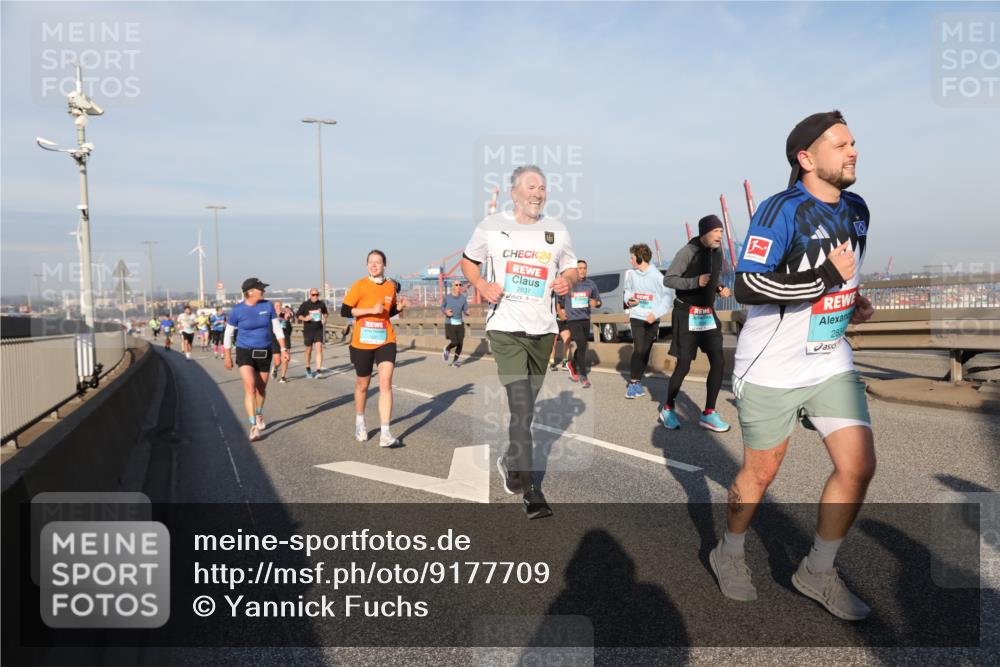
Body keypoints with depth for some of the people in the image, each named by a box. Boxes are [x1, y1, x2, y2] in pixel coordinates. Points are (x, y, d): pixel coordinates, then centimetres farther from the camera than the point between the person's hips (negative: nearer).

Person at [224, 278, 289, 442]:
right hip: (245, 352, -3)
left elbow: (277, 328, 2)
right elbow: (228, 333, 2)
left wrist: (283, 349, -3)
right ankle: (254, 426, -17)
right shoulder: (237, 310, -9)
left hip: (264, 353, 3)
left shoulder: (268, 305, -3)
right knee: (250, 387, -18)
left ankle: (259, 415, 42)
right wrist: (227, 357, 4)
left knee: (261, 388, 14)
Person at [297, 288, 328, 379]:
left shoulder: (321, 304, 1)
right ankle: (308, 368, 32)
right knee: (309, 350, 11)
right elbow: (299, 315, 2)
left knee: (319, 348, -13)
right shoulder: (305, 304, -5)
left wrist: (324, 319, 0)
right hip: (308, 330, -1)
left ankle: (318, 370, -16)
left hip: (319, 330, 1)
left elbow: (325, 313, 19)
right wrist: (305, 318, -18)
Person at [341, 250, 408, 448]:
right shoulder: (360, 285, -7)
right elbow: (344, 311, -12)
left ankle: (385, 434, -12)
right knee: (363, 384, 14)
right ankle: (359, 422, 40)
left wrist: (399, 308, -3)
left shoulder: (391, 286, 4)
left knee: (386, 383, -12)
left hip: (386, 341, 2)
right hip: (362, 342, -1)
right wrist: (371, 310, -20)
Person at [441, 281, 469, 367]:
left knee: (460, 344, 1)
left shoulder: (463, 298, 2)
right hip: (450, 324, -3)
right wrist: (445, 312, -9)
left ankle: (455, 361, 22)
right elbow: (442, 307, 12)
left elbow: (465, 310, 3)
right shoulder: (447, 297, -2)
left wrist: (468, 312, -20)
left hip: (460, 323, 3)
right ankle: (446, 349, 20)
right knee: (454, 343, -15)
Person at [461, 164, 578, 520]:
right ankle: (528, 488, -9)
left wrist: (567, 280, -6)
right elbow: (468, 261, 13)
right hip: (505, 327, -4)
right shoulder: (491, 226, 2)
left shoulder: (557, 230, 9)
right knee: (521, 405, -14)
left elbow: (571, 268, 18)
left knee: (527, 406, 14)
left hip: (543, 329, 4)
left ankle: (511, 463, 38)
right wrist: (482, 285, -7)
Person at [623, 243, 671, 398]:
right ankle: (633, 383, -3)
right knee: (638, 349, -13)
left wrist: (655, 313, -15)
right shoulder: (630, 274, 1)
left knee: (646, 352, 7)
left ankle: (637, 381, 21)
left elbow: (666, 297, -6)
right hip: (636, 317, 0)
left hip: (652, 320, 0)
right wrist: (628, 300, -2)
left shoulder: (656, 275, -7)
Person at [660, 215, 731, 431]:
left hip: (708, 313, 7)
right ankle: (667, 409, 19)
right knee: (683, 365, -2)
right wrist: (696, 282, -28)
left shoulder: (717, 252, 7)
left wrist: (720, 288, 1)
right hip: (687, 314, -6)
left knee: (718, 361, -1)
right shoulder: (688, 251, -14)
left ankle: (708, 413, 10)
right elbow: (668, 279, -16)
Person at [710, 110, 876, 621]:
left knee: (858, 466, 0)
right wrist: (827, 276, -25)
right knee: (760, 472, 7)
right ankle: (729, 554, 33)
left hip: (831, 362, 7)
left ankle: (818, 572, 21)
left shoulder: (857, 210, 9)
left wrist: (853, 300, 6)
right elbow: (747, 286, -27)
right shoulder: (782, 210, -17)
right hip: (771, 368, -6)